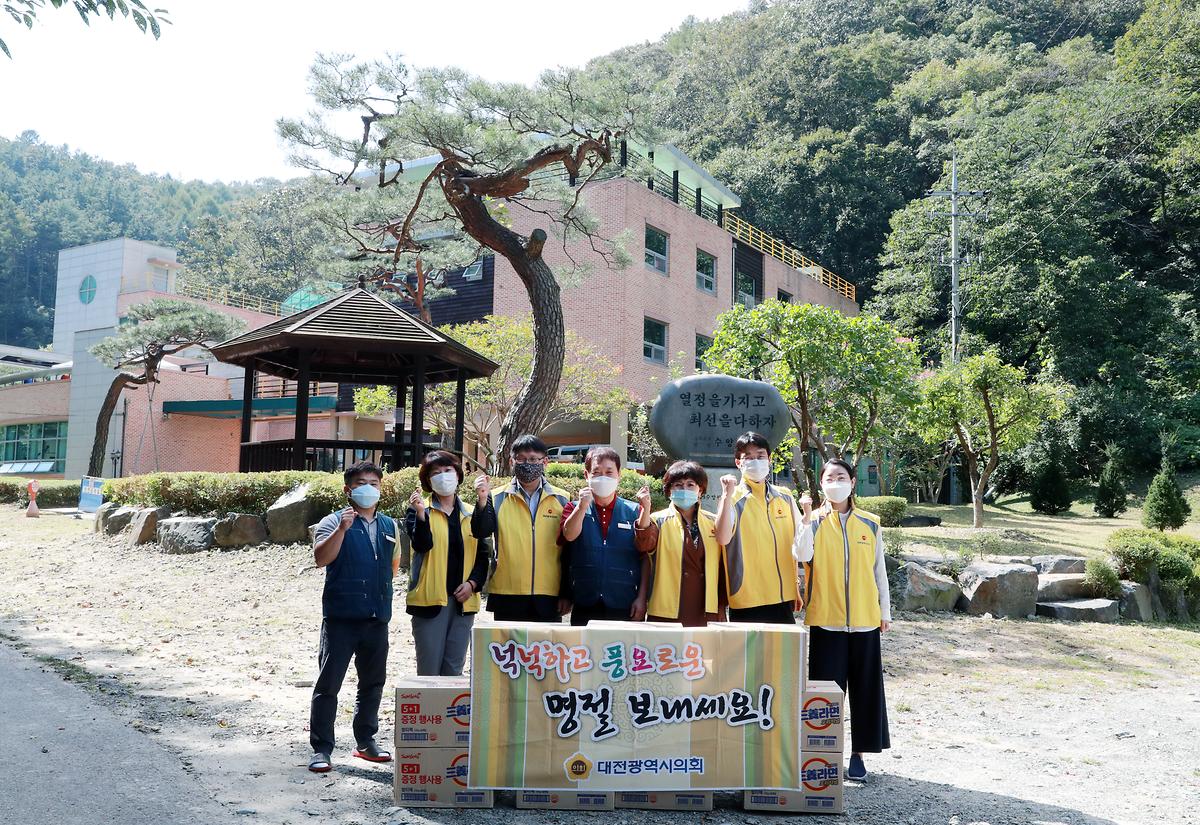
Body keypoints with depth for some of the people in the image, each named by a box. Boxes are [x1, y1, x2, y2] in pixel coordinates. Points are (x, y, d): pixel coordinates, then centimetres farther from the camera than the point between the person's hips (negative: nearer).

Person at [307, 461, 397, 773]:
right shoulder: (334, 522, -2)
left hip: (377, 618, 5)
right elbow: (320, 558, -19)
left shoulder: (389, 526, 14)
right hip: (341, 617, -5)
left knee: (373, 681, 14)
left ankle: (366, 741, 27)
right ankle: (321, 749, 6)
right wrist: (342, 528, -29)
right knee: (329, 683, -2)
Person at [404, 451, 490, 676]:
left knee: (454, 670, 8)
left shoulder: (471, 514, 13)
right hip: (430, 599, -3)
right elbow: (422, 544, -14)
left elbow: (482, 556, 12)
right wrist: (420, 513, -28)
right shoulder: (419, 509, 3)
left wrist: (472, 583, -4)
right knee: (429, 670, -1)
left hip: (463, 601, 3)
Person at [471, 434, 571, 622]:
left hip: (549, 598, 0)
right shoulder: (497, 498, 6)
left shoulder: (562, 499, 6)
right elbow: (481, 532, -7)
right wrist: (483, 500, -21)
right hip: (507, 596, 0)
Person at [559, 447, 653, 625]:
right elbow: (569, 535, -13)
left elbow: (645, 558, 4)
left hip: (625, 608, 0)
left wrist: (641, 597, -3)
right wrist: (582, 507, -25)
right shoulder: (573, 509, 7)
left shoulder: (635, 511, 5)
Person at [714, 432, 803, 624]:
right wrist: (727, 495, -24)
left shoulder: (785, 497, 10)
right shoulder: (733, 499, -5)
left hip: (783, 599, 5)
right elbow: (723, 539, -20)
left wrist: (796, 588, 16)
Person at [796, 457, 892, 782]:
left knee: (864, 688, 6)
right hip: (825, 618, -2)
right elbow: (803, 556, -17)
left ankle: (857, 753, 19)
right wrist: (808, 517, -23)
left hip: (864, 619, 2)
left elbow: (879, 569, 11)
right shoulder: (814, 521, 1)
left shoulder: (870, 523, 6)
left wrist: (885, 610, 10)